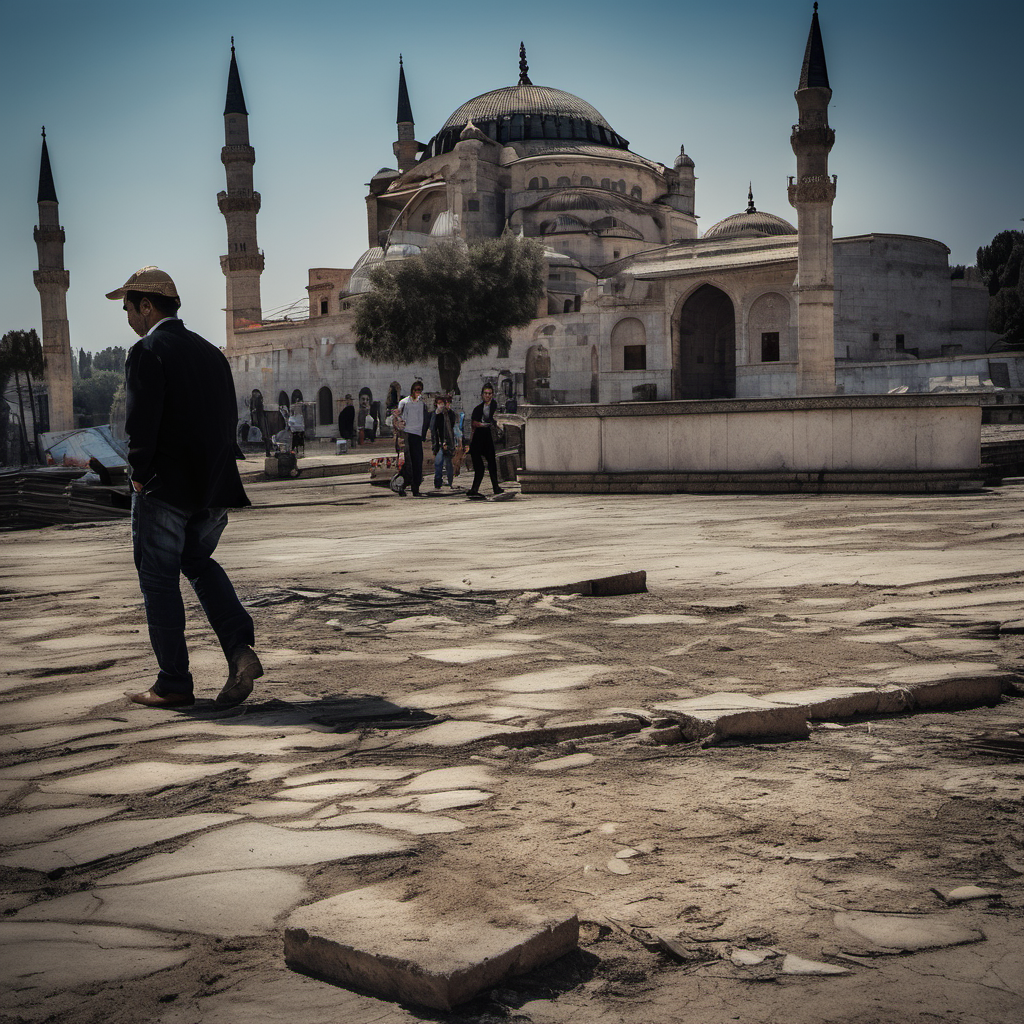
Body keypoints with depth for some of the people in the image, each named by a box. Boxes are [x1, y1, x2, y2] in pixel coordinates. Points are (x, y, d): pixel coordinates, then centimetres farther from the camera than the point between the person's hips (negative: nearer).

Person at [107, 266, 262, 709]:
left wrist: (140, 473, -7)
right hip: (214, 486, 7)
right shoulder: (210, 352, 12)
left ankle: (174, 683, 8)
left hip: (165, 486, -7)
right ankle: (240, 649, 4)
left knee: (159, 578, 4)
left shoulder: (147, 351, -10)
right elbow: (229, 418, 12)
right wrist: (212, 471, 14)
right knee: (199, 562, 22)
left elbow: (141, 420, -19)